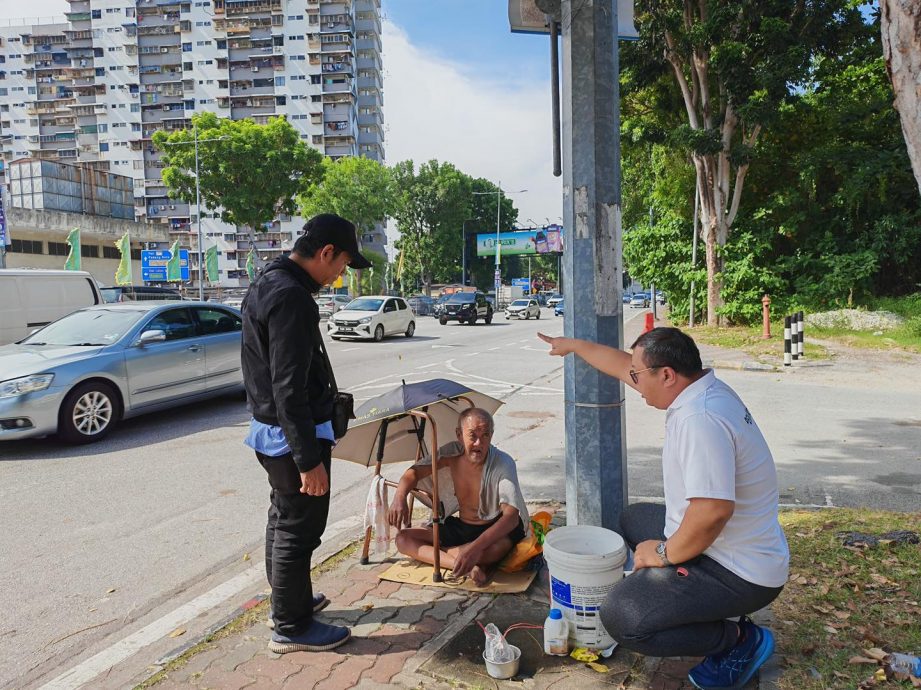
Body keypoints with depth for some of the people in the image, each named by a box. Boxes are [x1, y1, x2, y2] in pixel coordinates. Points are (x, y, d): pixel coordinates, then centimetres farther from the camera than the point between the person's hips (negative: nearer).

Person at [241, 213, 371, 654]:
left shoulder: (267, 283, 9)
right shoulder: (291, 297, -24)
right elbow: (290, 389, -27)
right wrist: (309, 459, -24)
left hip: (268, 429, 11)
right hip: (294, 434, -11)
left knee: (283, 519, 23)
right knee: (299, 530, 4)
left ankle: (288, 601, 41)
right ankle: (291, 628, 20)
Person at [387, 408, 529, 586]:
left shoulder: (503, 463, -24)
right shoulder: (451, 454, -10)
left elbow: (511, 516, -35)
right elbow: (415, 472, 2)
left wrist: (476, 546, -50)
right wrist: (399, 498, -22)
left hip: (496, 529, -5)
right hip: (460, 527, 6)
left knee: (494, 549, -41)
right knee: (403, 539, -9)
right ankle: (468, 567, -25)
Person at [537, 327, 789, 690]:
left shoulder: (699, 419, -31)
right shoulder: (702, 388, 0)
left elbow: (713, 511, -36)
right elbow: (623, 364, 13)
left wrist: (666, 553, -19)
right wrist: (573, 344, 24)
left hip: (741, 574, -10)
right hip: (737, 548, 10)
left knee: (620, 617, -19)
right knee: (635, 519, 28)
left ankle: (738, 640, 1)